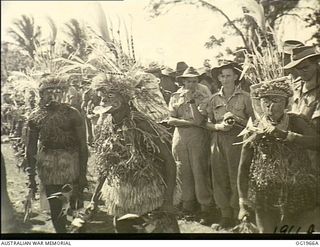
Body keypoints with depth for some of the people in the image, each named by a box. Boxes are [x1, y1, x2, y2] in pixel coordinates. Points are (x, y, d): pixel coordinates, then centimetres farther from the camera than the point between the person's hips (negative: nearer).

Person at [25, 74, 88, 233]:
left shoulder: (72, 114, -6)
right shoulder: (35, 117, 3)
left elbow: (82, 145, -5)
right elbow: (31, 148, 8)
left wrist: (83, 172, -9)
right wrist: (31, 176, 5)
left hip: (71, 166, -2)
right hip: (47, 169, 3)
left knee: (74, 206, 1)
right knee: (55, 209, 10)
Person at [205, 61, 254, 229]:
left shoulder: (244, 97, 3)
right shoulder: (214, 99, 11)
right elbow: (208, 123, 11)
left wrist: (237, 119, -12)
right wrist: (218, 126, -8)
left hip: (237, 140, -3)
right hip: (218, 140, 3)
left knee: (237, 178, -4)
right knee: (219, 178, 3)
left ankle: (238, 214, 8)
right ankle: (225, 214, 14)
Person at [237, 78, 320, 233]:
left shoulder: (295, 121, -2)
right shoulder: (253, 130, -3)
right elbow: (244, 167, 0)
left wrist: (284, 134, -25)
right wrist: (243, 203, 0)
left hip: (300, 195, 0)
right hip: (266, 197, 0)